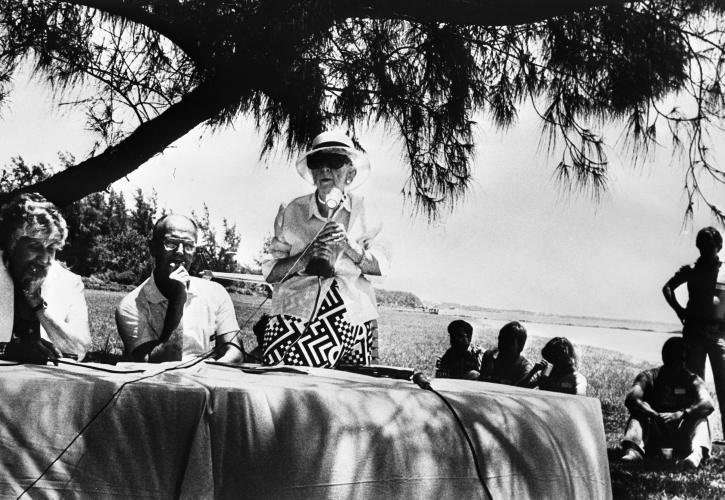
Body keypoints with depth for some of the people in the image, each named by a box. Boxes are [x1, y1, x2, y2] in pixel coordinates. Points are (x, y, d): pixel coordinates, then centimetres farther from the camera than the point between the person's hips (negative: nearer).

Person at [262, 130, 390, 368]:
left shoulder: (363, 211, 7)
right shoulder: (292, 212, 5)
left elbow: (381, 266, 3)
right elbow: (270, 273, 3)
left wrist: (347, 246, -12)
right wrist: (307, 257, -13)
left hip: (351, 317, 1)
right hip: (294, 317, 0)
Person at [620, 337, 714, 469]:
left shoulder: (692, 380, -1)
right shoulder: (649, 377, -2)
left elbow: (708, 405, -22)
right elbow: (631, 399, -22)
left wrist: (680, 414, -39)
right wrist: (656, 416, -39)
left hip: (681, 435, 0)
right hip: (654, 434, 0)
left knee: (699, 418, -26)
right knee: (638, 414, -25)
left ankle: (697, 453, -55)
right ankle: (633, 450, -51)